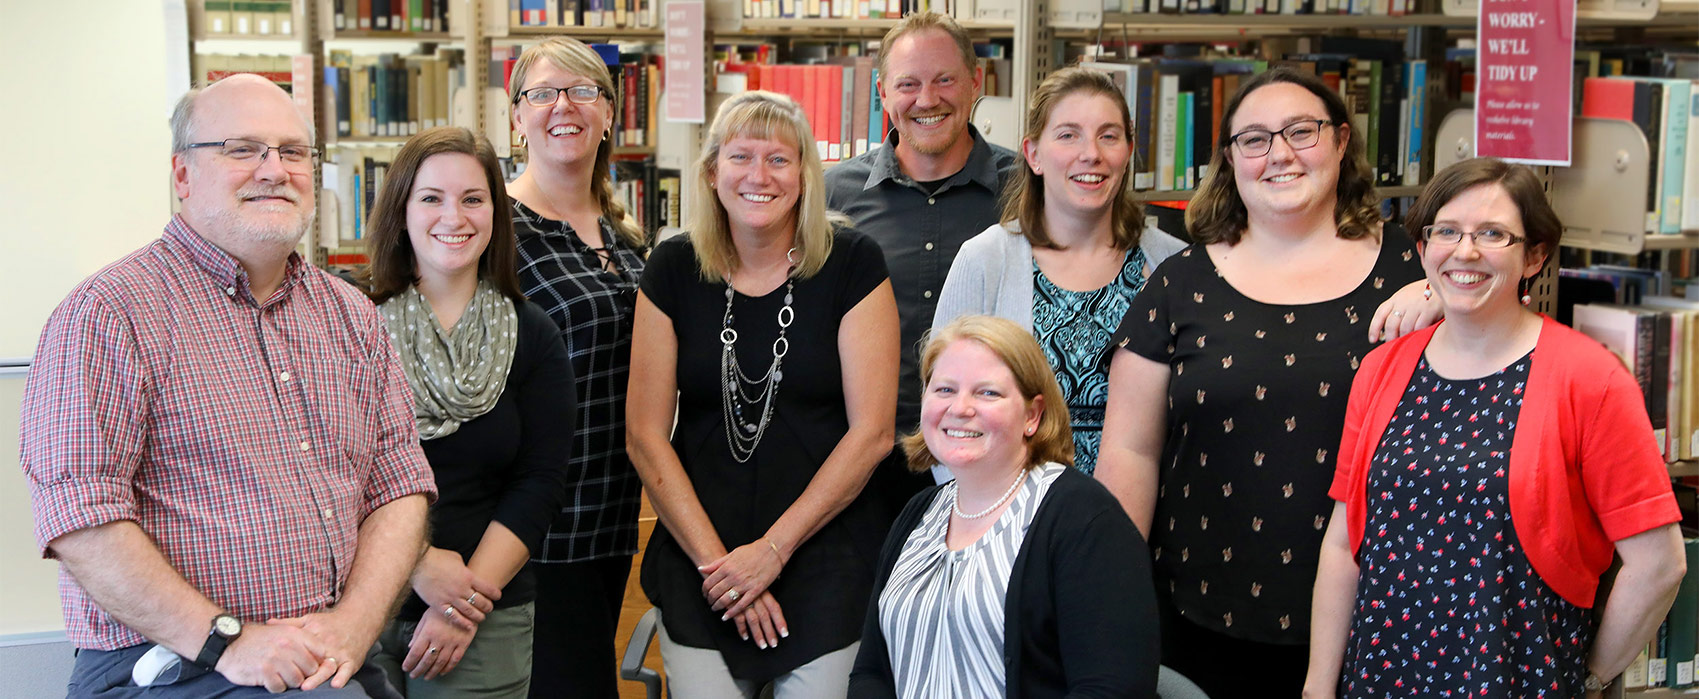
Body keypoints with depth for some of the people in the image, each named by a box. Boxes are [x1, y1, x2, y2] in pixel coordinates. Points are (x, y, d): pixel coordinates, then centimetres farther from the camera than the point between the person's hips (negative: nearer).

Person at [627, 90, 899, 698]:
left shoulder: (852, 265, -5)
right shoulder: (672, 270, 1)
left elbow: (871, 432, -8)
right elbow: (645, 434, 0)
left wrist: (772, 549, -10)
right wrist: (714, 558, -7)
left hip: (826, 562, -1)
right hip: (698, 562, 2)